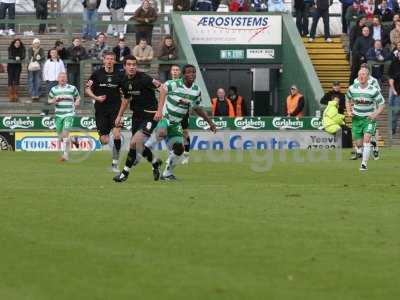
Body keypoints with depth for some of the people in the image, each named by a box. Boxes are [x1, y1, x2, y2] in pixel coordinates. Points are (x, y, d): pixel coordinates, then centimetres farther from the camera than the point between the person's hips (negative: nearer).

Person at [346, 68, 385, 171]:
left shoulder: (373, 90, -11)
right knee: (359, 144, 2)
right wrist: (349, 111, 2)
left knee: (366, 139, -22)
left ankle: (364, 164, -17)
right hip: (356, 119, 3)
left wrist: (375, 114, -17)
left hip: (369, 118, -3)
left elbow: (382, 104, -2)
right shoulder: (352, 88, -2)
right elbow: (348, 100, 17)